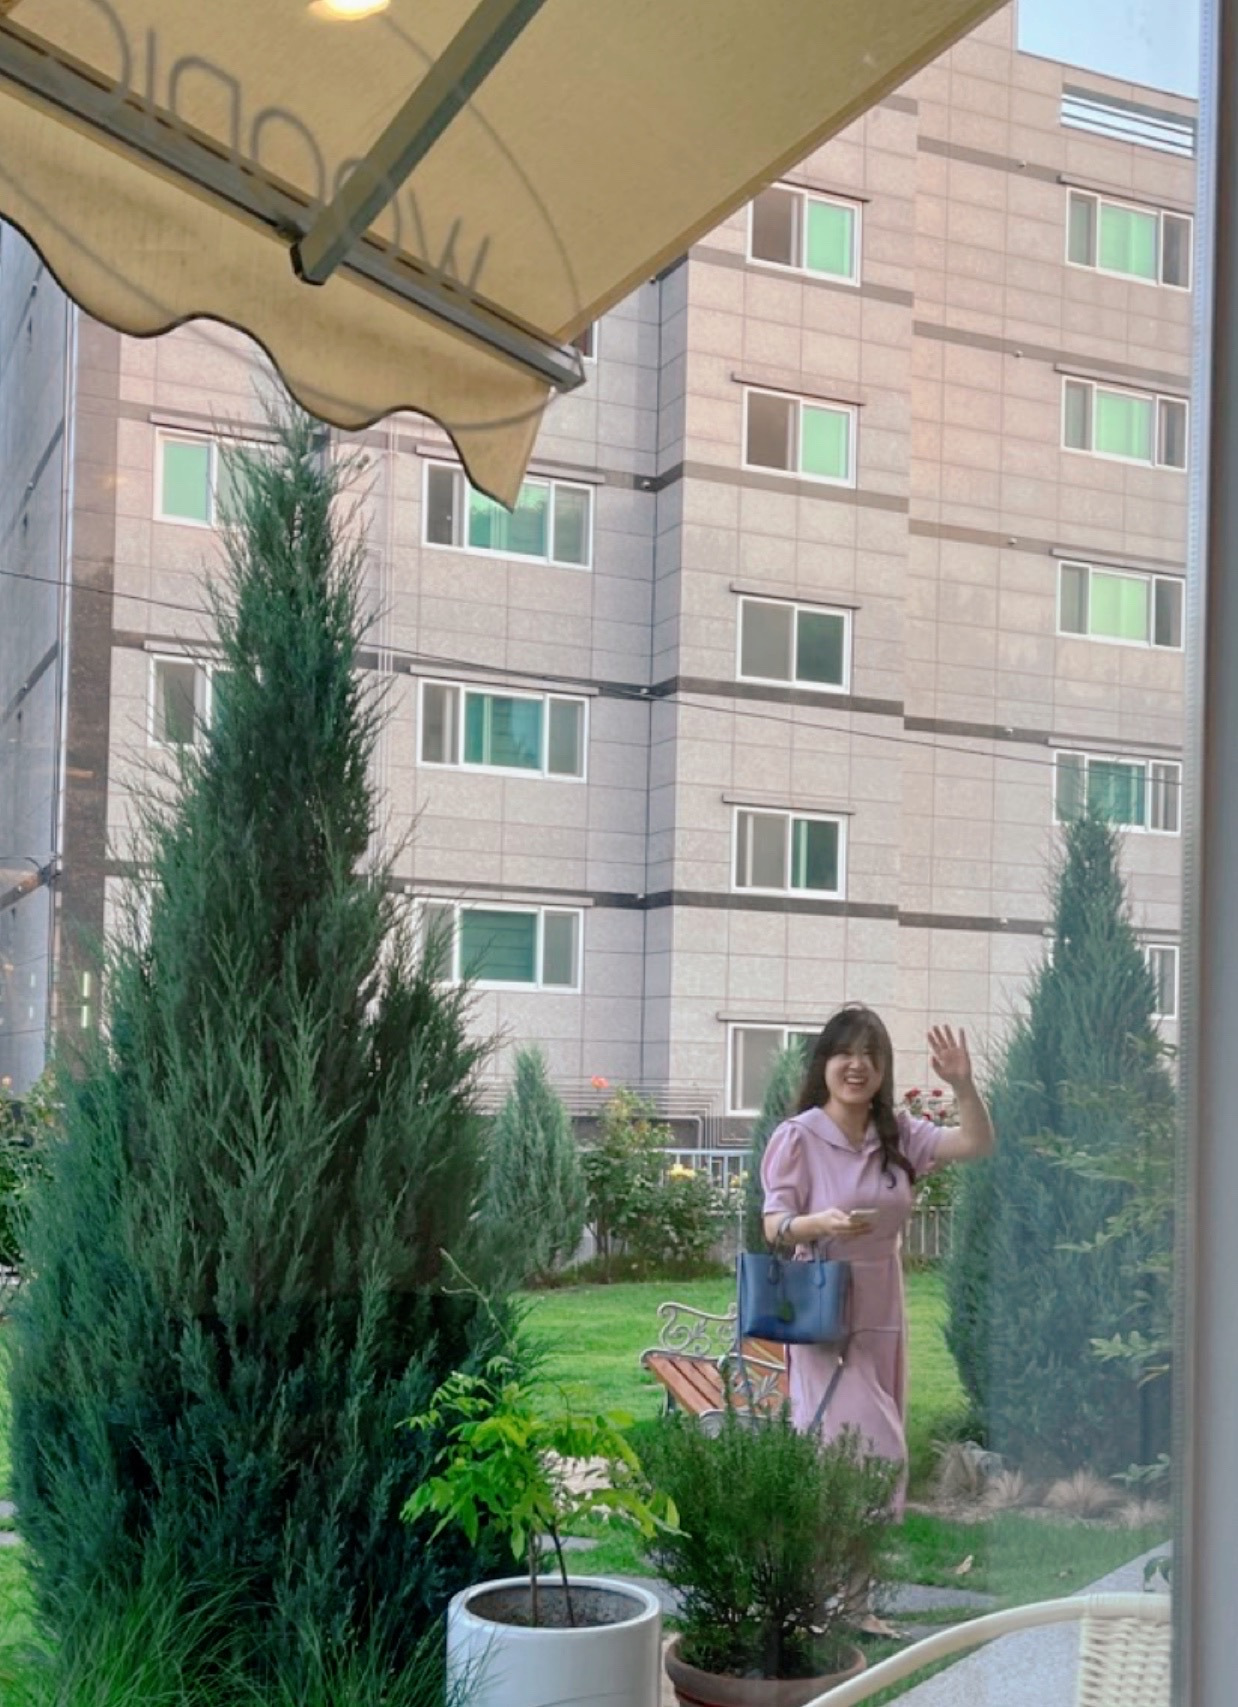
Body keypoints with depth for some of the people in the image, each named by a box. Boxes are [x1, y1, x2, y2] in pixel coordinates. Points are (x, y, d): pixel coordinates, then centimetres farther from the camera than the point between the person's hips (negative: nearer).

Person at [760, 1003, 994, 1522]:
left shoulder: (898, 1133, 6)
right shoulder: (797, 1136, -8)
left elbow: (977, 1144, -1)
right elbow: (774, 1225, -11)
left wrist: (963, 1085, -17)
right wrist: (819, 1223, -32)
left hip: (882, 1308, 6)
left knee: (885, 1439, 11)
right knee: (866, 1445, -11)